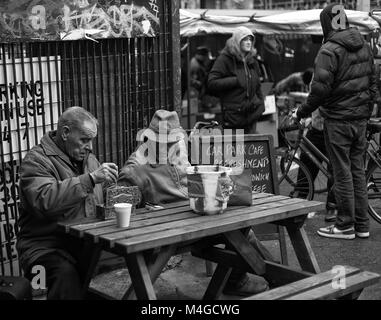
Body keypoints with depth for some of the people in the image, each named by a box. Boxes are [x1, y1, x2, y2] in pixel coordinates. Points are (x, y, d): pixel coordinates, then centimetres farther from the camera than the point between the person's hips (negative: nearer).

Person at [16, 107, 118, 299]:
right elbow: (44, 201, -28)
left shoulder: (88, 158, 17)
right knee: (65, 273, -38)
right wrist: (90, 178, -28)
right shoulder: (37, 160, -8)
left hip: (87, 243, 6)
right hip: (46, 245, -6)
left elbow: (101, 201, 28)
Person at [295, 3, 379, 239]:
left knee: (343, 173, -1)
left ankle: (345, 226, 6)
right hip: (361, 118, 7)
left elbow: (320, 88, -19)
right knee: (358, 170, 13)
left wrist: (304, 111, -5)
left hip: (338, 120, -7)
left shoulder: (330, 50, -15)